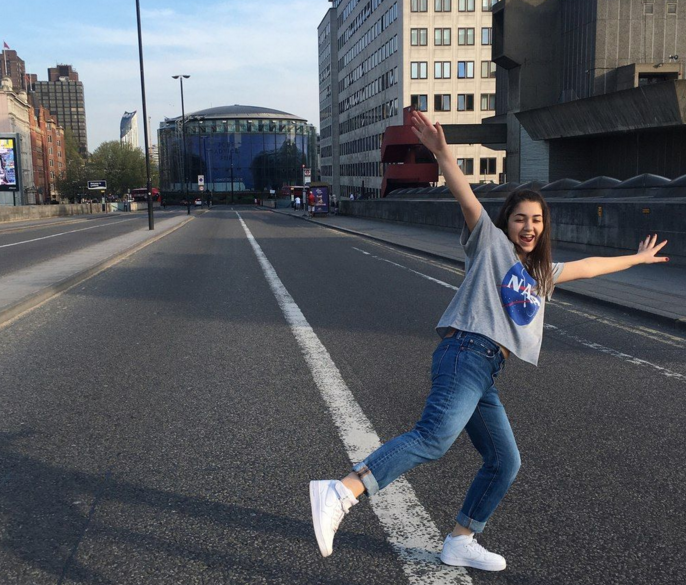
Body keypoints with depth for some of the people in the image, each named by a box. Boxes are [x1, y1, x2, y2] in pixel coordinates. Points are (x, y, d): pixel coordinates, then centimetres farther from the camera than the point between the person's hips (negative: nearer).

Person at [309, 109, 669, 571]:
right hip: (467, 353, -9)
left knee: (505, 462, 13)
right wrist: (442, 153, -23)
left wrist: (637, 259, 54)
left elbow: (586, 266, 43)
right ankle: (341, 493, -42)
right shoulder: (491, 243, 8)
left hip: (486, 372, 9)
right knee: (435, 437, -30)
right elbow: (467, 199, -8)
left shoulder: (542, 273, 30)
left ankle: (461, 542, 24)